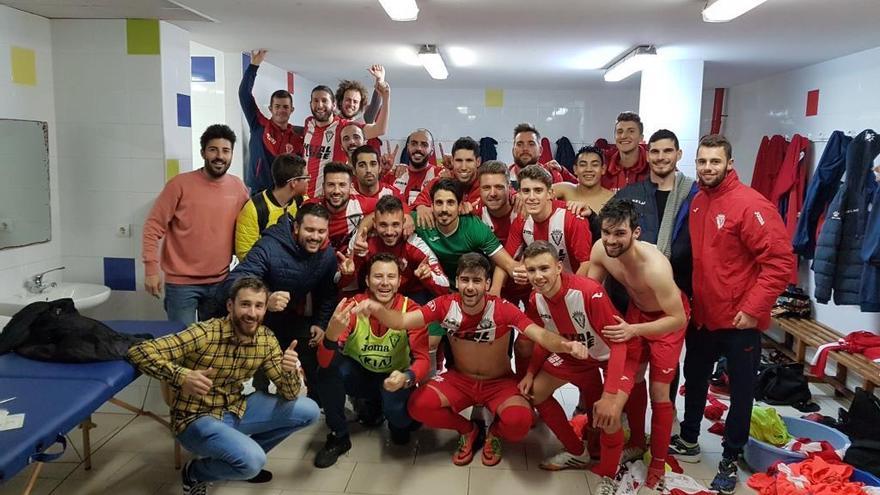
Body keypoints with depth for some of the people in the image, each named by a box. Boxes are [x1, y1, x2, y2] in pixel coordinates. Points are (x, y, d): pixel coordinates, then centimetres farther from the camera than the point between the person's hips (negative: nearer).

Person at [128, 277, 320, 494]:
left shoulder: (266, 339, -6)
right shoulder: (203, 334, -23)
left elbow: (289, 395, -4)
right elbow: (139, 352, -26)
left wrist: (289, 371, -27)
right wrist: (181, 376, -41)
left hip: (237, 410, 6)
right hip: (197, 418, -6)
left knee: (308, 411, -1)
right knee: (252, 461, -30)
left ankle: (244, 456, 16)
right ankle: (195, 472, 3)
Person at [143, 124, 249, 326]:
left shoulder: (238, 187, 2)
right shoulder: (180, 184, -8)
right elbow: (153, 226, -6)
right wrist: (151, 269, -12)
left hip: (220, 283, 4)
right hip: (181, 283, -3)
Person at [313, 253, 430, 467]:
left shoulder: (410, 310, -20)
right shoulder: (352, 307, -21)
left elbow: (422, 358, -23)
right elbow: (324, 361, -28)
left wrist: (406, 377, -47)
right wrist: (332, 334, -51)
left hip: (393, 378, -1)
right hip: (359, 374, 1)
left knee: (396, 411, -32)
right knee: (328, 368, -28)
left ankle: (400, 424, 9)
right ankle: (338, 437, -5)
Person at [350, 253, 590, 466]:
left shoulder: (502, 309, -22)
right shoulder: (445, 305, -16)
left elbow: (540, 335, -30)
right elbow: (402, 320, -24)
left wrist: (566, 345, -54)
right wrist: (377, 309, -48)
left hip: (499, 382, -2)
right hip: (459, 379, 3)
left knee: (520, 421, -32)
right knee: (418, 405, -22)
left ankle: (495, 433, 10)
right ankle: (468, 430, 9)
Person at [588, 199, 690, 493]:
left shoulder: (655, 266, -41)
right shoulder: (600, 250, -24)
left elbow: (678, 319, -34)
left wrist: (634, 330, -45)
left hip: (668, 317, -5)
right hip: (636, 310, 5)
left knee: (659, 393, -1)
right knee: (631, 381, 13)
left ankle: (658, 462, 17)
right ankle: (637, 443, 35)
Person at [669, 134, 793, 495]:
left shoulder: (750, 205, -18)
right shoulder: (696, 202, 4)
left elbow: (781, 261, -21)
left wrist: (753, 308, -22)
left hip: (740, 319, -7)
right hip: (702, 314, 7)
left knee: (741, 390, 9)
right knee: (695, 379, 20)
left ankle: (730, 461, 25)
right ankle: (688, 441, 40)